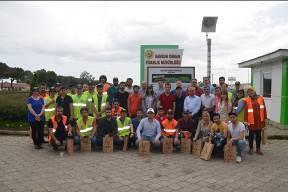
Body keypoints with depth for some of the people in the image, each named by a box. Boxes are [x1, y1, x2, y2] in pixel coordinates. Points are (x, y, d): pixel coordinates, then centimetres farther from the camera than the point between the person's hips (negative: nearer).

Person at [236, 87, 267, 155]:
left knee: (258, 134, 12)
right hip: (251, 121, -2)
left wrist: (265, 118, 5)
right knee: (251, 135, 9)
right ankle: (251, 148, 22)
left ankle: (258, 149, 25)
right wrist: (245, 120, -9)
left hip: (260, 120, 2)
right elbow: (246, 111, -7)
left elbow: (264, 109, 6)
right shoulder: (246, 100, -6)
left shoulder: (261, 98, 3)